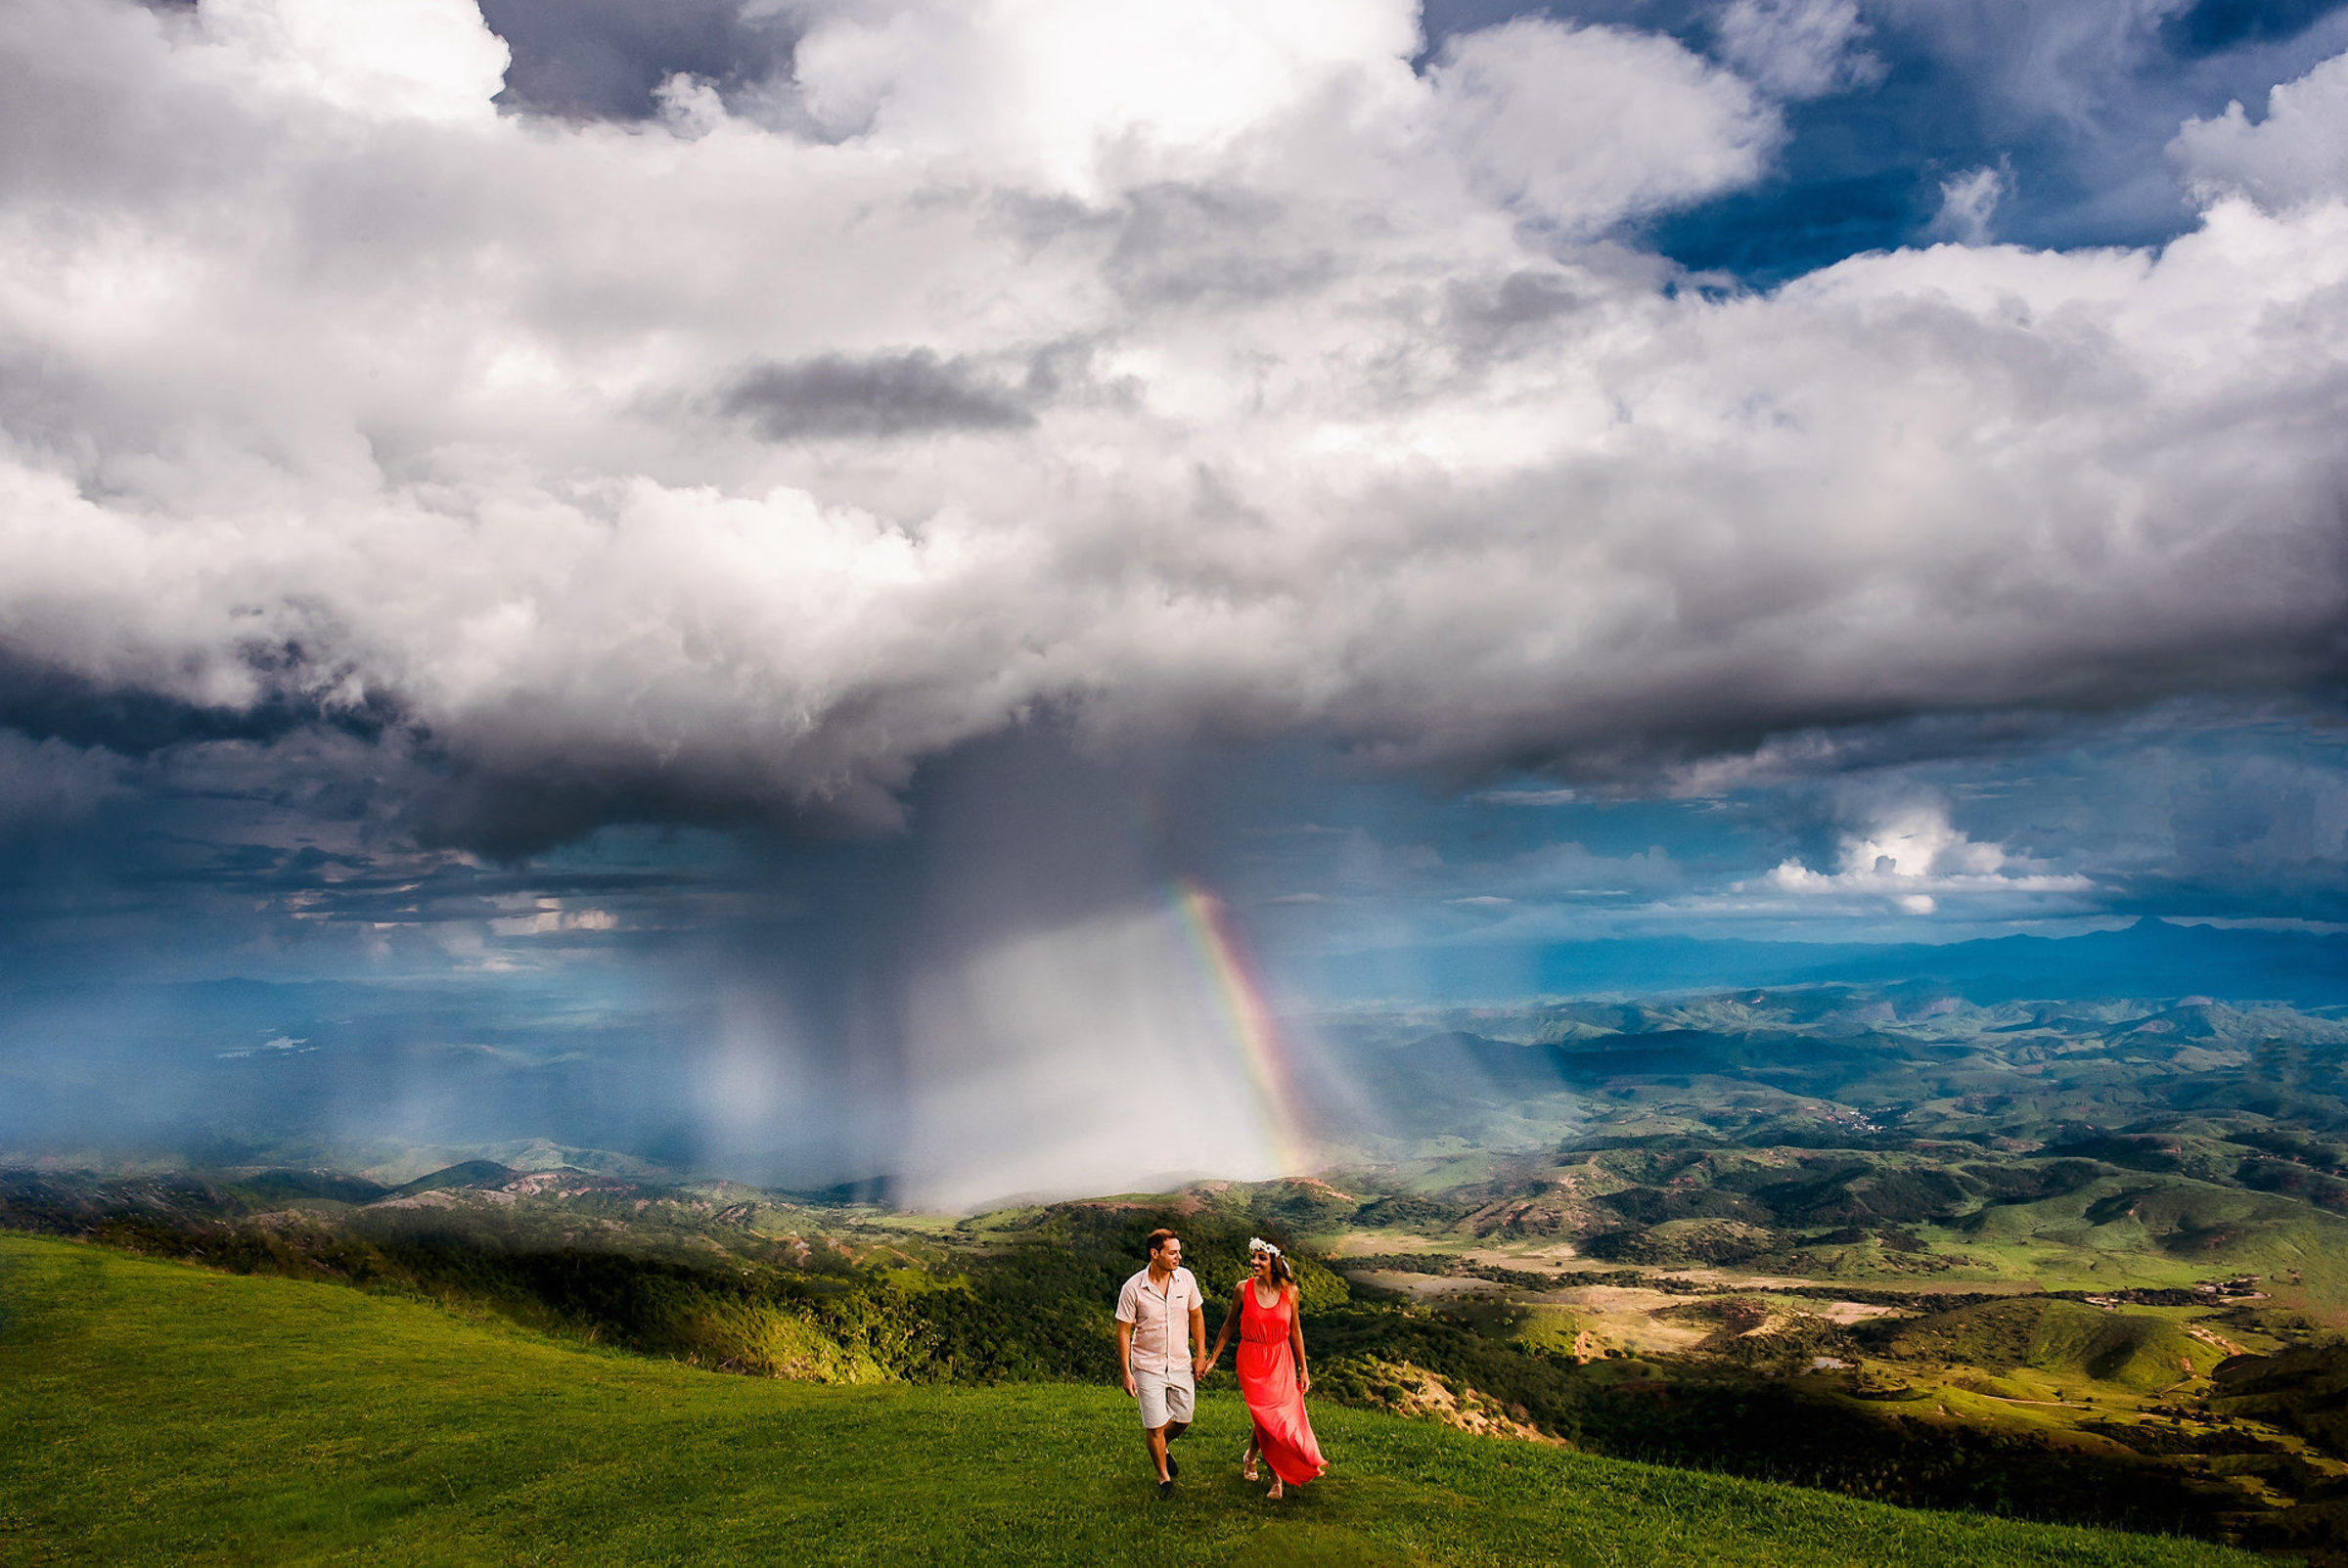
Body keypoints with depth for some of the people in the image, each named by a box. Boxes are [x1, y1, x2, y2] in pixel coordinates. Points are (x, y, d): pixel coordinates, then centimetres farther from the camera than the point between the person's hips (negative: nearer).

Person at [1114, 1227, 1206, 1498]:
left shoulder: (1185, 1278, -7)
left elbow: (1196, 1316, 7)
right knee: (1155, 1426, -1)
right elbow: (1123, 1331, -9)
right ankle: (1164, 1477, 23)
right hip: (1148, 1367, -4)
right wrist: (1126, 1373, -10)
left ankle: (1161, 1447, 44)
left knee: (1183, 1420, 11)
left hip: (1181, 1364, 4)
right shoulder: (1133, 1288, -17)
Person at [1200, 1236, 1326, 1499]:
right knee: (1267, 1419, -6)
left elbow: (1295, 1330, 7)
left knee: (1289, 1416, 3)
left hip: (1281, 1360, 2)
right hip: (1252, 1361, -2)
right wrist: (1212, 1359, 6)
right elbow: (1229, 1325, 5)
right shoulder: (1244, 1289, -8)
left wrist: (1303, 1369, 9)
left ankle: (1250, 1456, 32)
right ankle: (1276, 1479, 16)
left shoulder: (1290, 1292, -4)